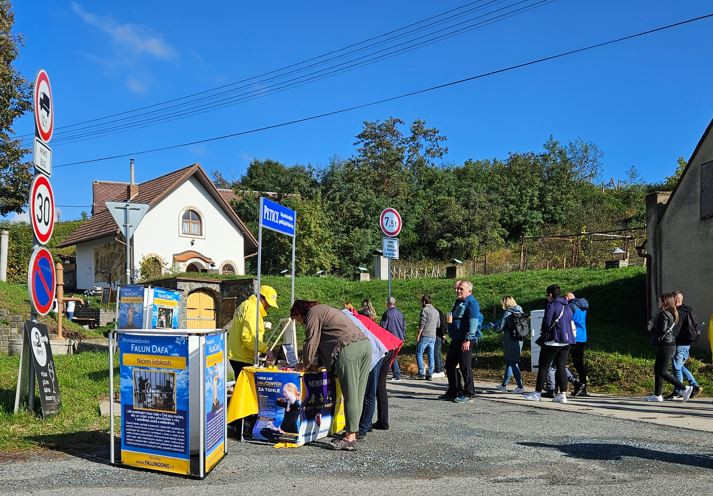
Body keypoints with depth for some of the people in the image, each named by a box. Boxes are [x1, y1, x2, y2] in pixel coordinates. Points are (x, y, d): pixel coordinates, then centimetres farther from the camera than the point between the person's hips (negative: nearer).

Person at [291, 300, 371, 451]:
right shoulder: (324, 310, 33)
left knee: (350, 395, -7)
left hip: (348, 349, -9)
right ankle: (352, 432, 14)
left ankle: (350, 438, -5)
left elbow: (311, 341, 2)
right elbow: (323, 340, 34)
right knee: (358, 395, 9)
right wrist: (317, 362, 30)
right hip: (365, 344, 9)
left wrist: (306, 364, 14)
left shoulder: (313, 313, 5)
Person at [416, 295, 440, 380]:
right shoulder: (436, 311, 17)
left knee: (419, 353, 0)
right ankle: (430, 374, 4)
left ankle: (421, 373, -6)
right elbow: (438, 324, 20)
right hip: (433, 336, 7)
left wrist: (418, 335, -10)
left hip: (425, 335, -7)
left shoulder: (425, 310, -7)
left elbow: (422, 324, -12)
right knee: (431, 355, 6)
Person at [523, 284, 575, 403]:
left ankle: (538, 393, 5)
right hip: (566, 341, 7)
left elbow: (546, 323, -14)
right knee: (561, 367, 7)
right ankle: (562, 394, 2)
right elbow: (571, 323, 16)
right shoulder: (567, 306, 12)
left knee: (543, 367, 2)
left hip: (553, 341, -7)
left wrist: (543, 332, 4)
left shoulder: (551, 305, -12)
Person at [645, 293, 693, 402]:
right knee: (657, 369, 15)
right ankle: (657, 395, 17)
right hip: (671, 344, 10)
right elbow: (675, 330, 16)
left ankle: (684, 388, -8)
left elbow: (661, 332, -20)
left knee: (662, 372, -5)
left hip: (665, 346, -10)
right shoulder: (674, 314, 12)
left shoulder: (663, 314, -16)